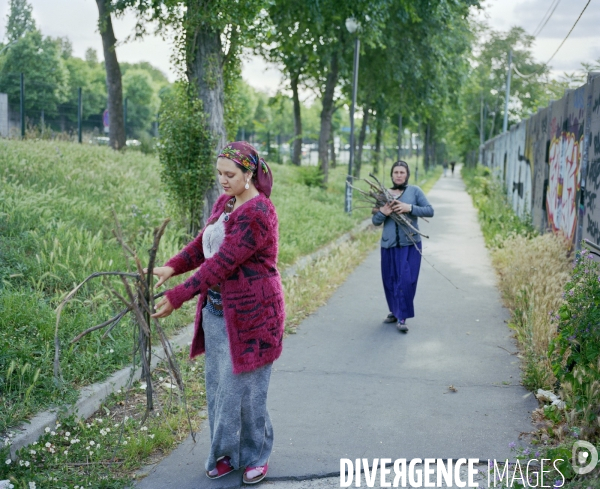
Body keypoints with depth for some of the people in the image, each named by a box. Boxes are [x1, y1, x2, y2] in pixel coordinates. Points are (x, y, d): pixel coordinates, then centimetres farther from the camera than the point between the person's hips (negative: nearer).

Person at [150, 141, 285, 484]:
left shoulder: (257, 213, -20)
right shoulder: (225, 202, 9)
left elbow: (222, 263, -25)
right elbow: (203, 243, 8)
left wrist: (177, 298, -27)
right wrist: (173, 267, -11)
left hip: (249, 314, -8)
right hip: (217, 311, 8)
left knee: (245, 387, 3)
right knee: (218, 385, 14)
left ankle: (256, 456, 23)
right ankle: (226, 453, 29)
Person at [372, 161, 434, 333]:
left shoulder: (414, 191, 0)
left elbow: (430, 211, -5)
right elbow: (375, 221, 8)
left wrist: (410, 208, -18)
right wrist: (382, 212, -14)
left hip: (410, 244, -3)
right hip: (389, 244, 3)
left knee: (406, 280, -8)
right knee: (390, 280, 10)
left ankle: (402, 317, -1)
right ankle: (394, 311, 28)